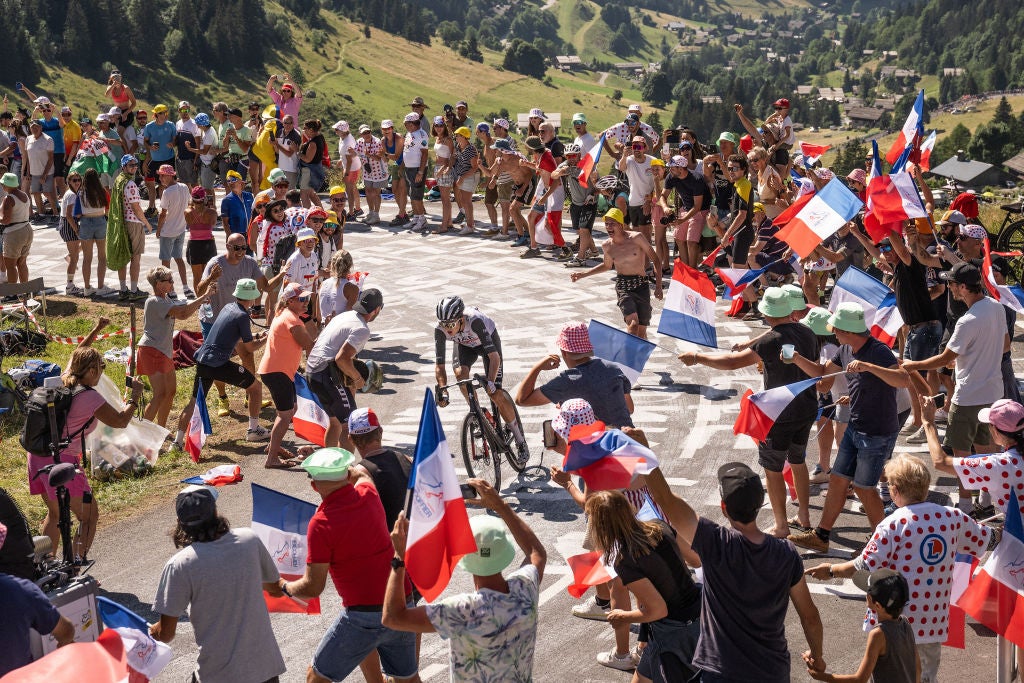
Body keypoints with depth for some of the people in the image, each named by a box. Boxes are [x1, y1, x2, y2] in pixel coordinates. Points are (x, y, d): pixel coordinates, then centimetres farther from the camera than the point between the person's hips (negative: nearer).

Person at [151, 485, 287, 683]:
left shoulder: (179, 566, -16)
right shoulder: (250, 539, -6)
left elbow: (165, 634, -10)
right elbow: (276, 589, 10)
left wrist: (151, 631, 13)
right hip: (266, 666, 3)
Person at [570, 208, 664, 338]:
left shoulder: (636, 238, -10)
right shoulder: (607, 246, 2)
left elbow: (655, 259, -3)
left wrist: (658, 286, -7)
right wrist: (582, 275, 21)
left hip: (641, 285, -1)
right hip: (622, 285, 1)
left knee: (642, 330, 1)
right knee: (633, 323, -24)